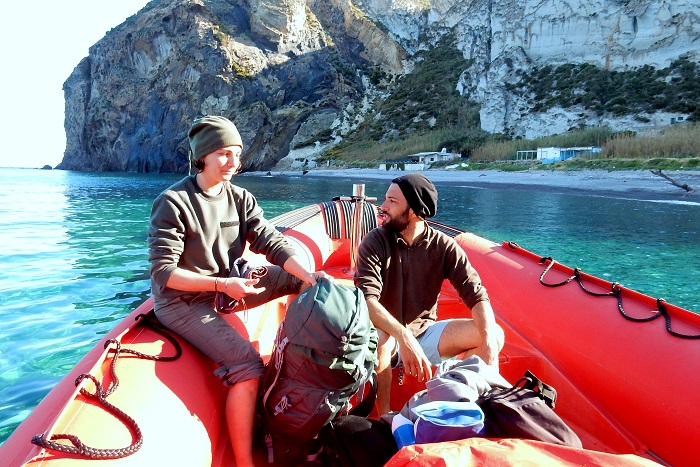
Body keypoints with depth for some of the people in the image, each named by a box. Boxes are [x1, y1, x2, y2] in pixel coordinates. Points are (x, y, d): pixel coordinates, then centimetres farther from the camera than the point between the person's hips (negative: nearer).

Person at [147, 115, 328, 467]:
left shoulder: (240, 198, 2)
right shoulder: (172, 203, -16)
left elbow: (273, 244, -7)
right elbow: (163, 273, -19)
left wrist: (307, 276, -24)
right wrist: (221, 285, -30)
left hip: (229, 287, 7)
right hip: (183, 302, -6)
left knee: (298, 278, -5)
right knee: (247, 363, -25)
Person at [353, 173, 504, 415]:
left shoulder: (444, 247, -7)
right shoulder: (375, 242, -12)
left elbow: (477, 296, -11)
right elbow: (366, 299, -25)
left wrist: (488, 343, -29)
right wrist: (404, 337, -40)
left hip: (425, 333, 3)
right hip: (387, 335, -2)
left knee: (494, 334, -15)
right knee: (376, 337, -37)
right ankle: (384, 416, -14)